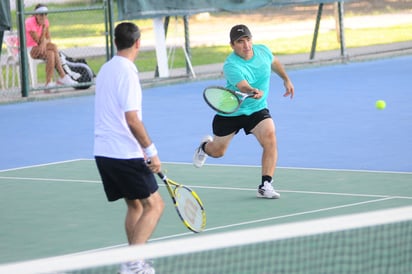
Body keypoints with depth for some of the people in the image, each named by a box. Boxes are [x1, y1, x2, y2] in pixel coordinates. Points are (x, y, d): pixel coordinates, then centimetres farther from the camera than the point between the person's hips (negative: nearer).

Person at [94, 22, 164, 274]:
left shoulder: (106, 69, 13)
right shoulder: (127, 72, -15)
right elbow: (132, 119, -21)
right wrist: (152, 152, -14)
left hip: (104, 152, 9)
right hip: (125, 154, -9)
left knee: (135, 205, 17)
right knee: (154, 205, -3)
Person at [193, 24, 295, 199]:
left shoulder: (263, 51, -11)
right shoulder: (231, 66, -29)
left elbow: (274, 62, 15)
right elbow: (244, 87, -44)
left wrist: (286, 79, 25)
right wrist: (255, 92, -65)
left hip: (257, 110, 3)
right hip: (230, 112, -3)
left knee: (270, 138, -24)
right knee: (217, 152, 13)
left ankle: (266, 186, -21)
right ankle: (205, 146, 53)